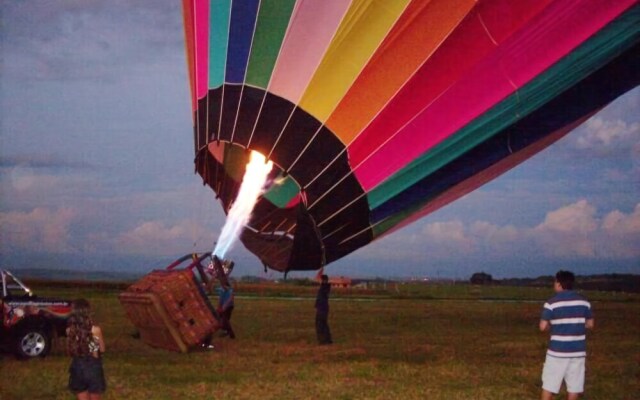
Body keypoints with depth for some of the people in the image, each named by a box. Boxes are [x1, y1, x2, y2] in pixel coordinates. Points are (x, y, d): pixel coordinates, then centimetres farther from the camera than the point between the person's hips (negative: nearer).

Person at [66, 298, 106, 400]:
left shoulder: (70, 330, -9)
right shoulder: (95, 330, -17)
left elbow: (70, 351, 4)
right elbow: (102, 349, -2)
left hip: (78, 368, 2)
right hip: (93, 367, -2)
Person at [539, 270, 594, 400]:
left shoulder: (552, 302, -9)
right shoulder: (584, 302, 3)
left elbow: (543, 327, -9)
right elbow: (590, 324, 11)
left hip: (558, 350, -3)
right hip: (578, 350, 3)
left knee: (549, 383, 6)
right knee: (574, 383, 9)